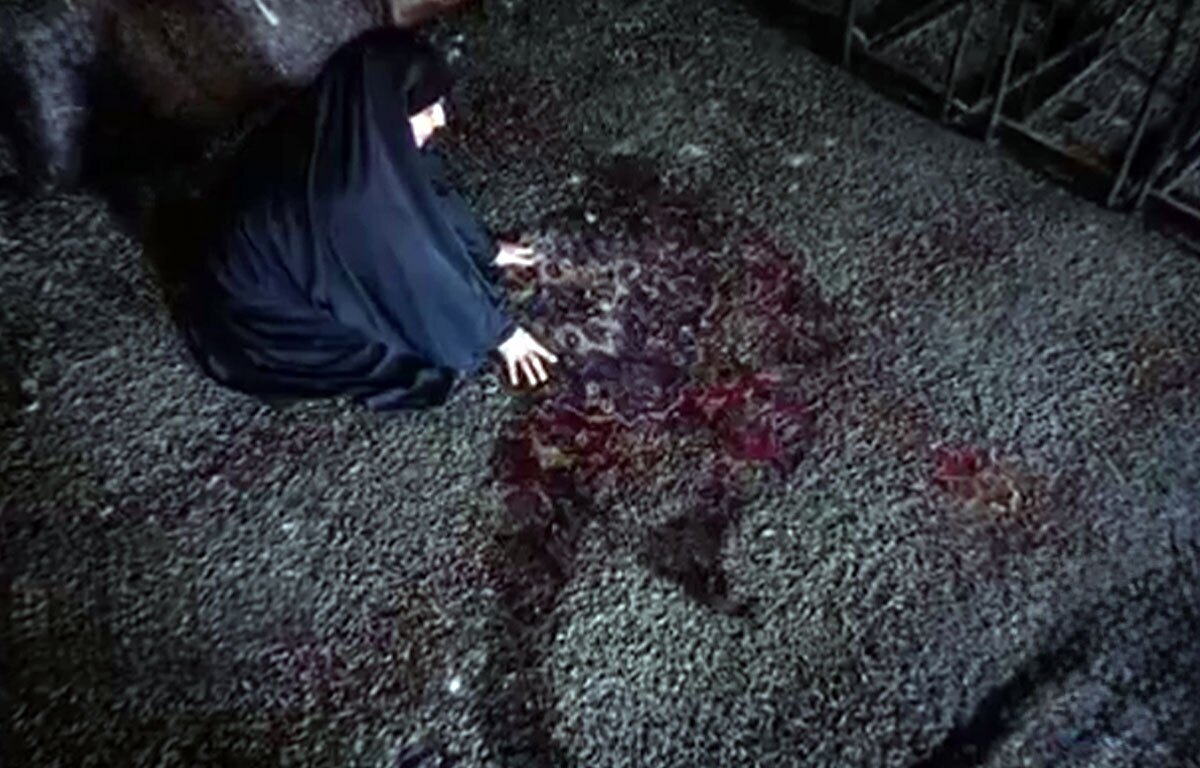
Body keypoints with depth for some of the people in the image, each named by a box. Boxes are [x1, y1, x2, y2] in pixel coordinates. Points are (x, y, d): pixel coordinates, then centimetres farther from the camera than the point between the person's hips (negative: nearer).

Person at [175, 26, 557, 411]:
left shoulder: (349, 135, -13)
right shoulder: (353, 194, -37)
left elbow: (431, 193, 3)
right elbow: (420, 270, -25)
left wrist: (488, 252, 14)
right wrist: (498, 331, -11)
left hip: (291, 261, 8)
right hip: (253, 318, -8)